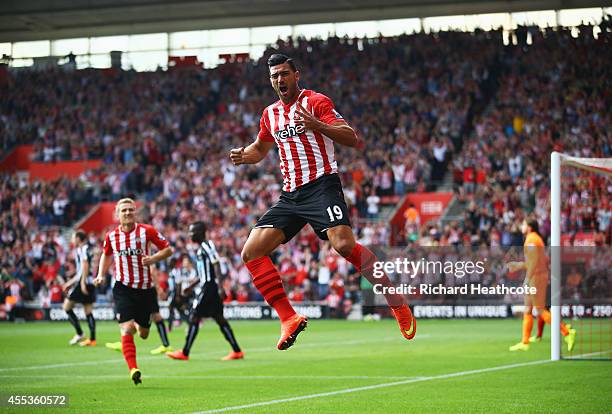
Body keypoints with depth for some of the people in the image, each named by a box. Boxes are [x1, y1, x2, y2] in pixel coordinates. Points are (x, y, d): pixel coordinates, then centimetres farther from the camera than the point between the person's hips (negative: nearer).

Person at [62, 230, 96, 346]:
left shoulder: (82, 249, -6)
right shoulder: (86, 249, 22)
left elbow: (85, 265, -19)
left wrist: (82, 282, -25)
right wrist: (70, 282, 33)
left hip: (83, 282, -9)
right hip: (90, 283, 9)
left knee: (67, 306, -1)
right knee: (88, 312, 7)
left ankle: (79, 334, -5)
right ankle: (92, 339, 2)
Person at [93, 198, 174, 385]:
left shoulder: (147, 231, -5)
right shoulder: (111, 236, 2)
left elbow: (168, 249, 1)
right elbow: (106, 255, 21)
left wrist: (153, 258, -16)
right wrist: (101, 275, 8)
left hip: (145, 289, 0)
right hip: (123, 289, 0)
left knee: (143, 335, 10)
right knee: (127, 330, -18)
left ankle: (139, 325, 47)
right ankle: (133, 369, -20)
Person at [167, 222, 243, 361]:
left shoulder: (207, 246, -11)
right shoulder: (200, 249, 18)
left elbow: (216, 267, -20)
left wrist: (220, 286, -27)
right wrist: (191, 286, 27)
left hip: (209, 287, -10)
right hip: (205, 287, 10)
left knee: (194, 317, -5)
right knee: (219, 318, 8)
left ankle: (185, 353, 0)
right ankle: (237, 351, 7)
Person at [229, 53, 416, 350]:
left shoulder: (316, 101, -3)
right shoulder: (270, 114, 17)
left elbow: (351, 138, -13)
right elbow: (260, 148, 35)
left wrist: (317, 125, -29)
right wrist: (243, 155, 12)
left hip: (321, 184, -7)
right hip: (290, 195, 7)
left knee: (343, 244, -29)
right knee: (251, 252, -6)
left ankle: (399, 304, -15)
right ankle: (289, 319, -3)